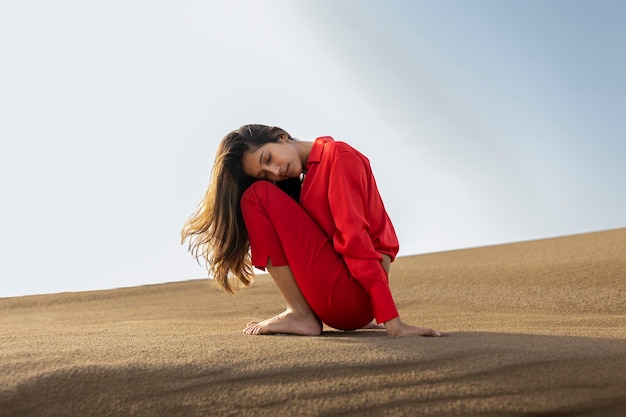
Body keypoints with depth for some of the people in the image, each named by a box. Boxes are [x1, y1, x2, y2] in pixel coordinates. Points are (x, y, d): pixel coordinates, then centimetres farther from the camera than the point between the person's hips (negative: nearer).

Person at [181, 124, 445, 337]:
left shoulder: (338, 156, -7)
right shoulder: (306, 177, 18)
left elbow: (354, 234, -18)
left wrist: (391, 320, -23)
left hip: (351, 292, -9)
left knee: (258, 197, -7)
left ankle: (301, 315, -10)